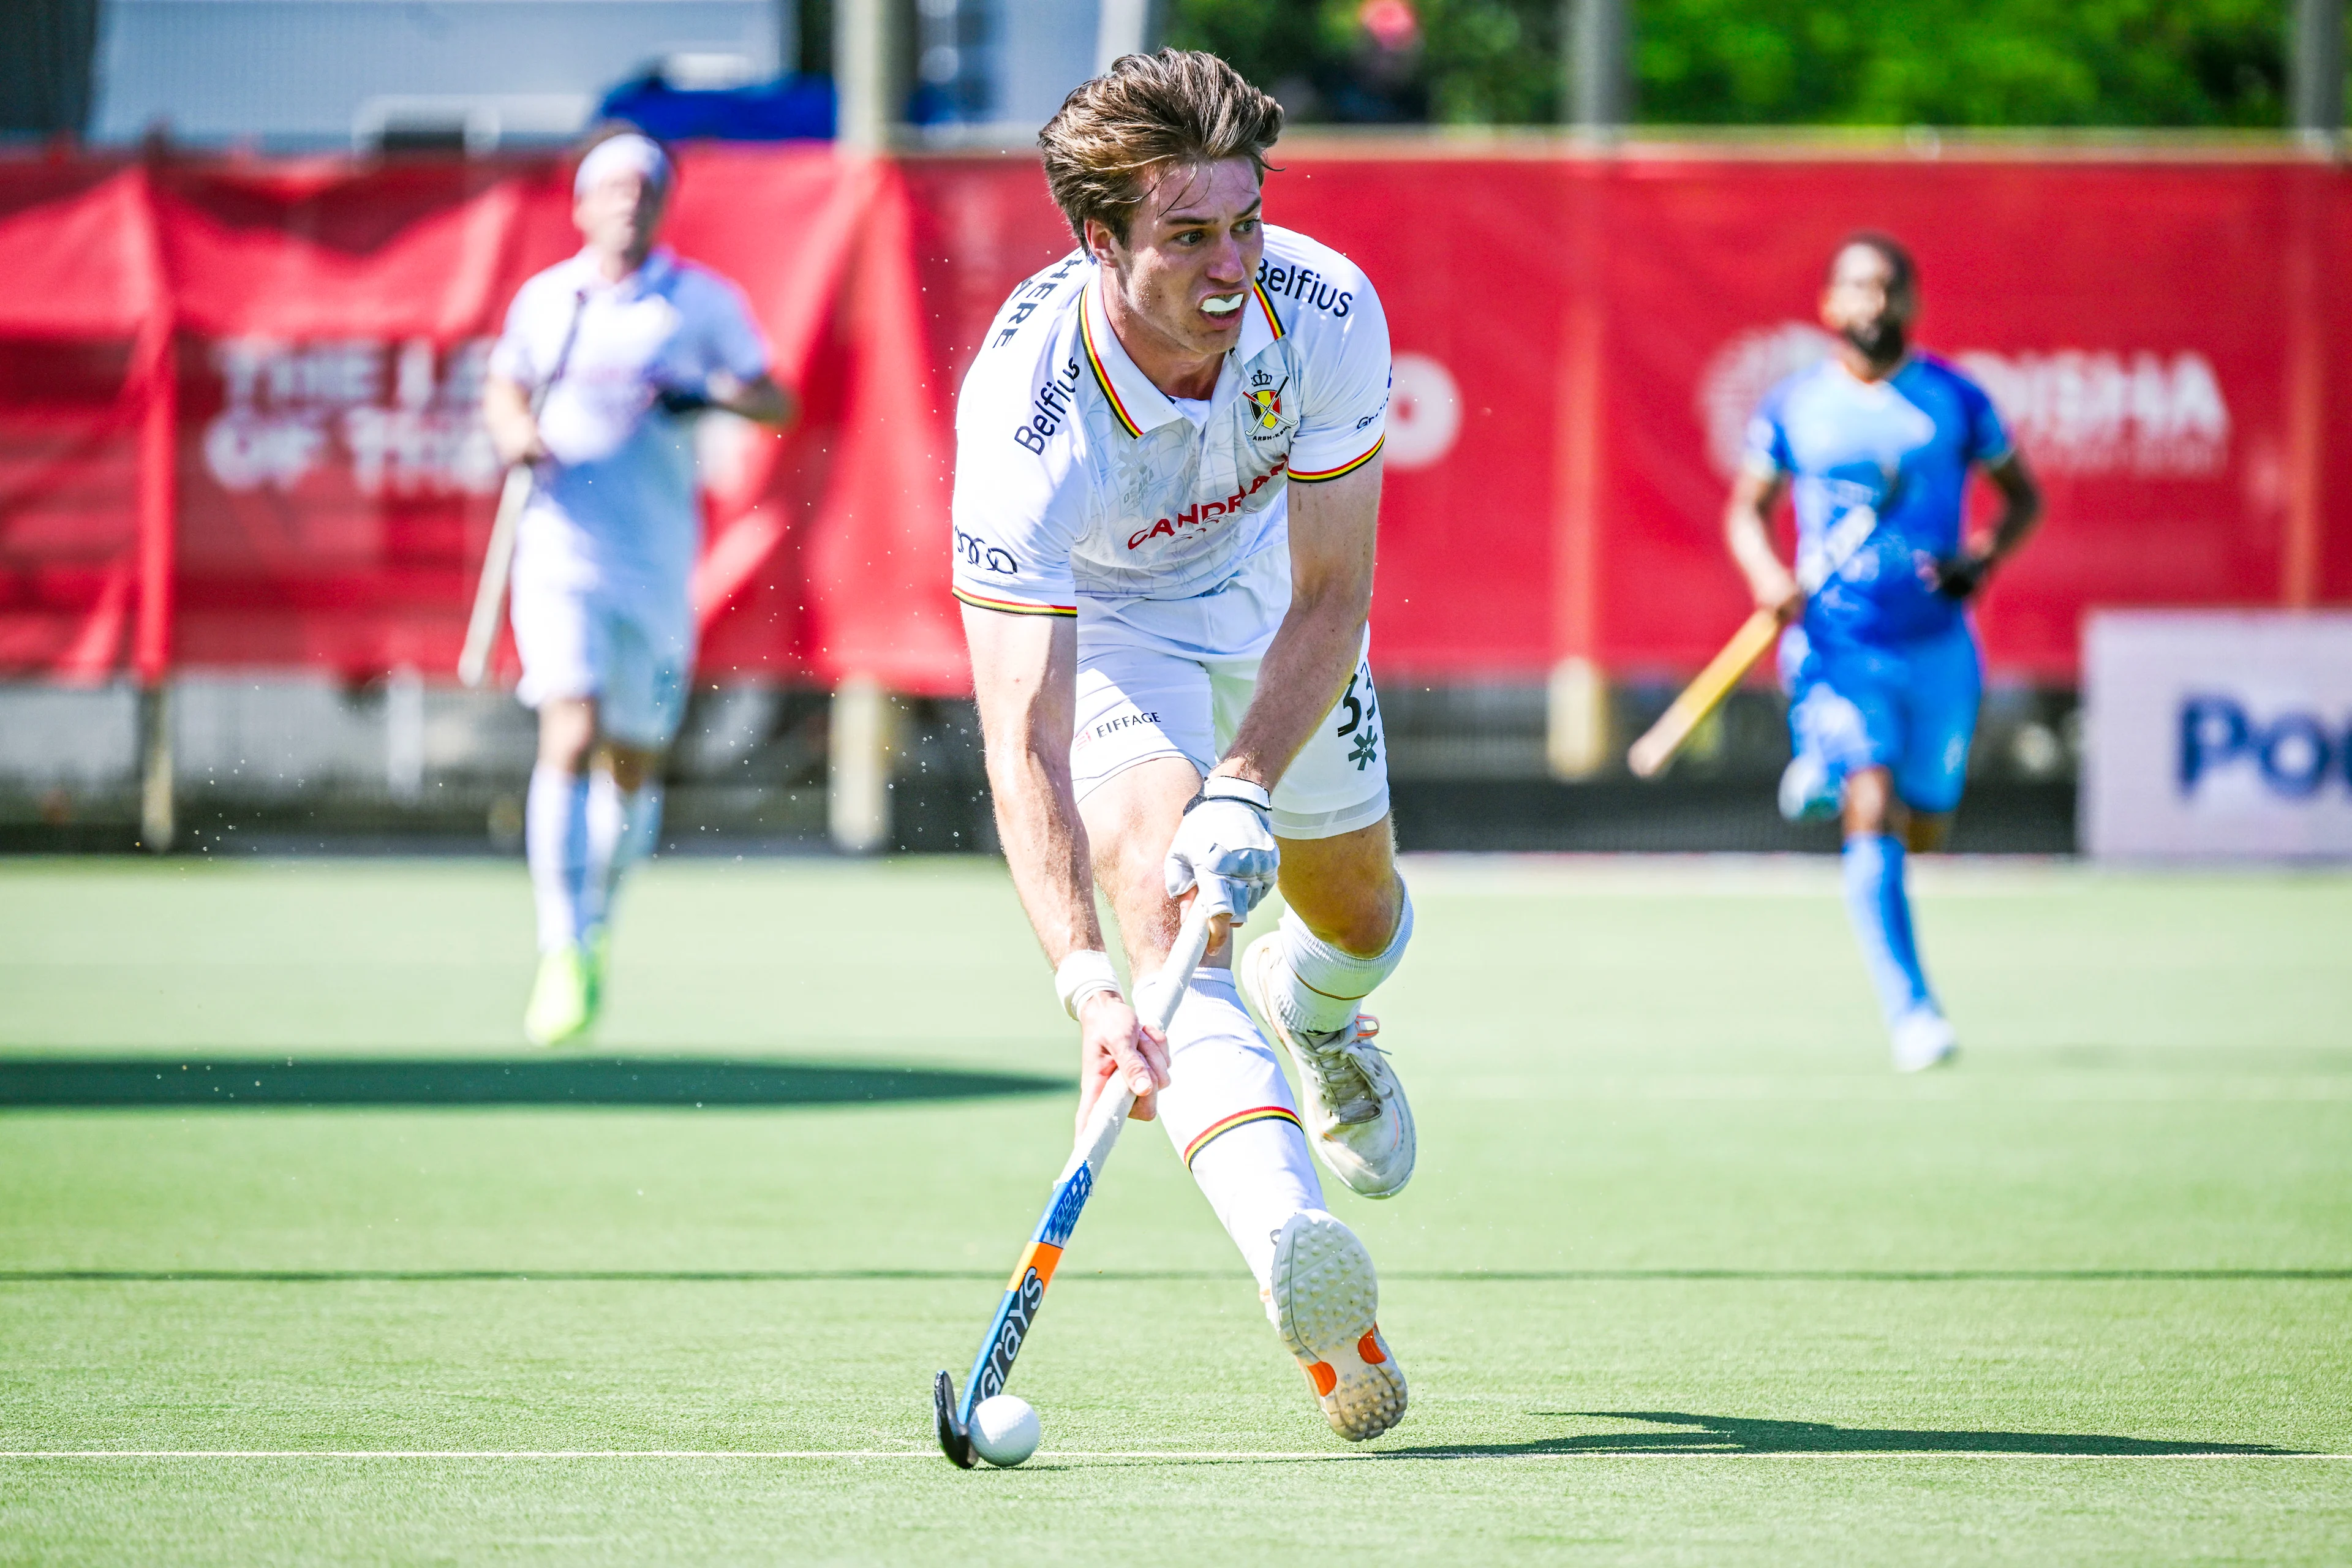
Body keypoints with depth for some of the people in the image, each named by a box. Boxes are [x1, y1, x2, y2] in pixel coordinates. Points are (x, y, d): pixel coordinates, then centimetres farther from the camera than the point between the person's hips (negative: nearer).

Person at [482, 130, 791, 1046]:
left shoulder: (704, 302, 4)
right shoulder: (545, 299, 8)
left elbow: (777, 403, 8)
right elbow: (504, 391, 22)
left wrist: (714, 394, -13)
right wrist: (517, 435, 0)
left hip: (658, 564, 1)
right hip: (563, 550, -1)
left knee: (634, 769, 8)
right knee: (570, 739, -18)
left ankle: (598, 925, 34)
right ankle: (562, 956, -19)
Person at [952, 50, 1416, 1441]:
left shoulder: (1325, 313, -31)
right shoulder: (1028, 419, -41)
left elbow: (1331, 596, -23)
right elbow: (1023, 744, -43)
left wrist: (1246, 788, -37)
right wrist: (1084, 976, -54)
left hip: (1275, 606, 4)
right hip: (1099, 623, -4)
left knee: (1359, 914, 17)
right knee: (1157, 884, -31)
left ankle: (1310, 1014, 58)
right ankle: (1285, 1235, -51)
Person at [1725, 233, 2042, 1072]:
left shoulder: (1955, 400, 1)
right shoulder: (1792, 407, 0)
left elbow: (2024, 496, 10)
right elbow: (1747, 508, 11)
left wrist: (1983, 557, -10)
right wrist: (1767, 575, -10)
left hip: (1936, 648, 2)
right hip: (1836, 645, -2)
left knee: (1922, 834, 10)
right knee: (1873, 819, -19)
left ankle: (1827, 773, 45)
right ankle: (1912, 1016, -20)